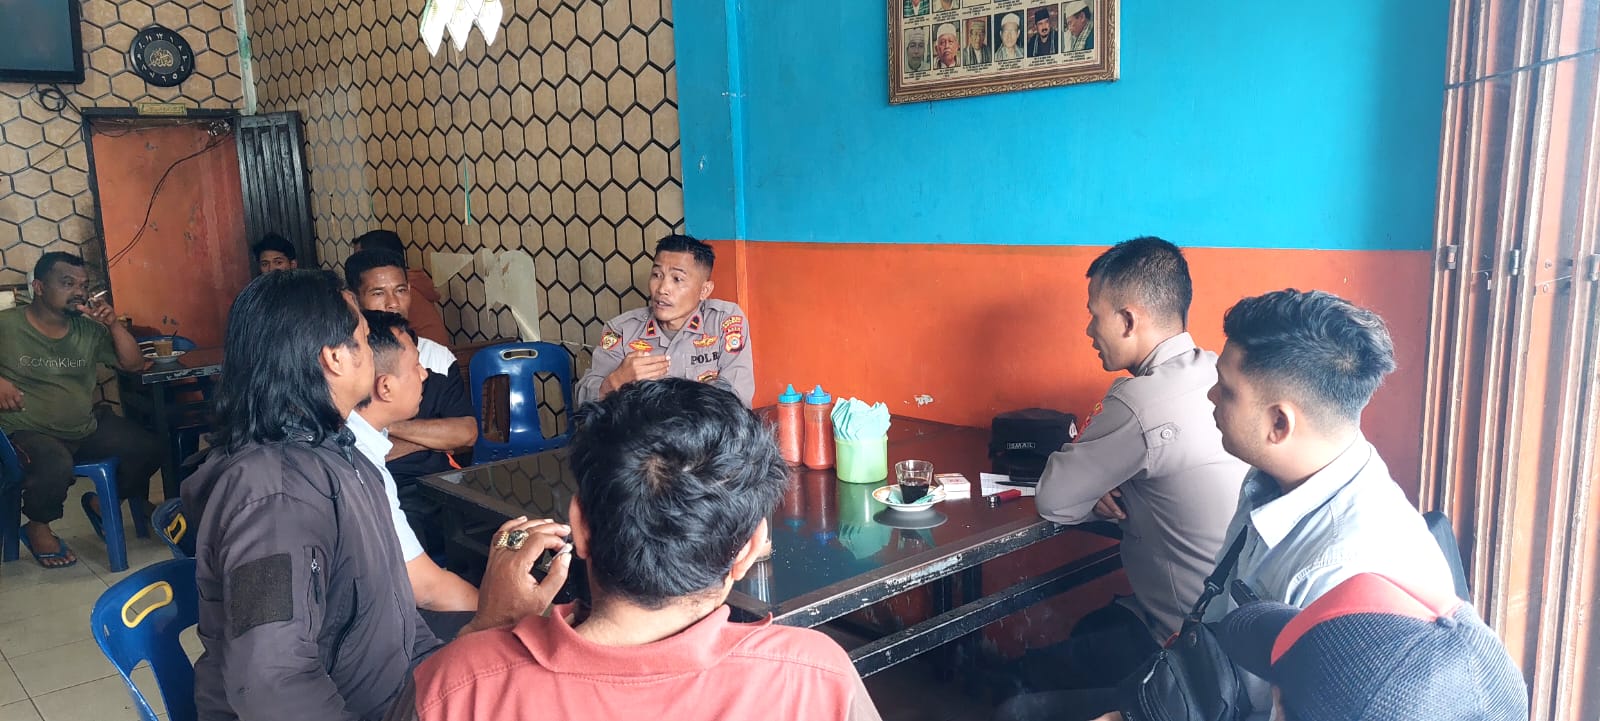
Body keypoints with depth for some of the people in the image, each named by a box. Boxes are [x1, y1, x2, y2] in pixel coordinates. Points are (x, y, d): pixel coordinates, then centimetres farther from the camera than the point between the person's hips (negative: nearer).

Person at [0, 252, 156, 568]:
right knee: (55, 466, -37)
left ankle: (101, 503, 20)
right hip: (29, 432, -5)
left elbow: (133, 363, 4)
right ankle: (37, 528, -2)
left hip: (87, 427, 5)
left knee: (148, 449, -10)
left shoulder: (88, 329, 5)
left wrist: (113, 323, -9)